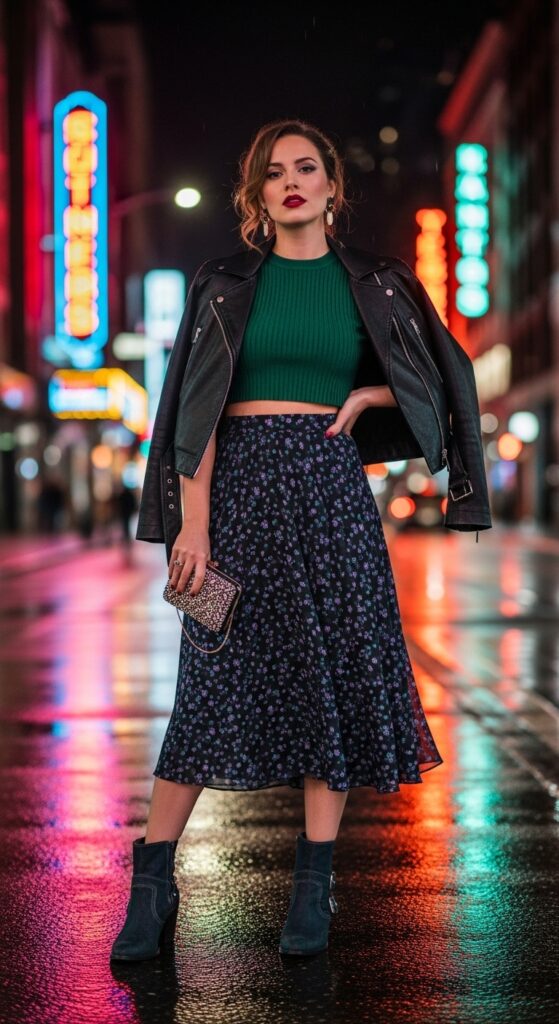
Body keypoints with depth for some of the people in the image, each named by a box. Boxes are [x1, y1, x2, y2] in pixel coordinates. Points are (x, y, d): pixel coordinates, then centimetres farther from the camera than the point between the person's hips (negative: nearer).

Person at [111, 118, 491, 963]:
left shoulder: (367, 283, 9)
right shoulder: (227, 283, 6)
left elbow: (439, 376, 17)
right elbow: (200, 406, -1)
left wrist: (366, 394, -1)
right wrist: (193, 521, -10)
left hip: (332, 485, 1)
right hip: (242, 481, -1)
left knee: (336, 670, -1)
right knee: (215, 676, -2)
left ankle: (314, 884, 8)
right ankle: (152, 883, 3)